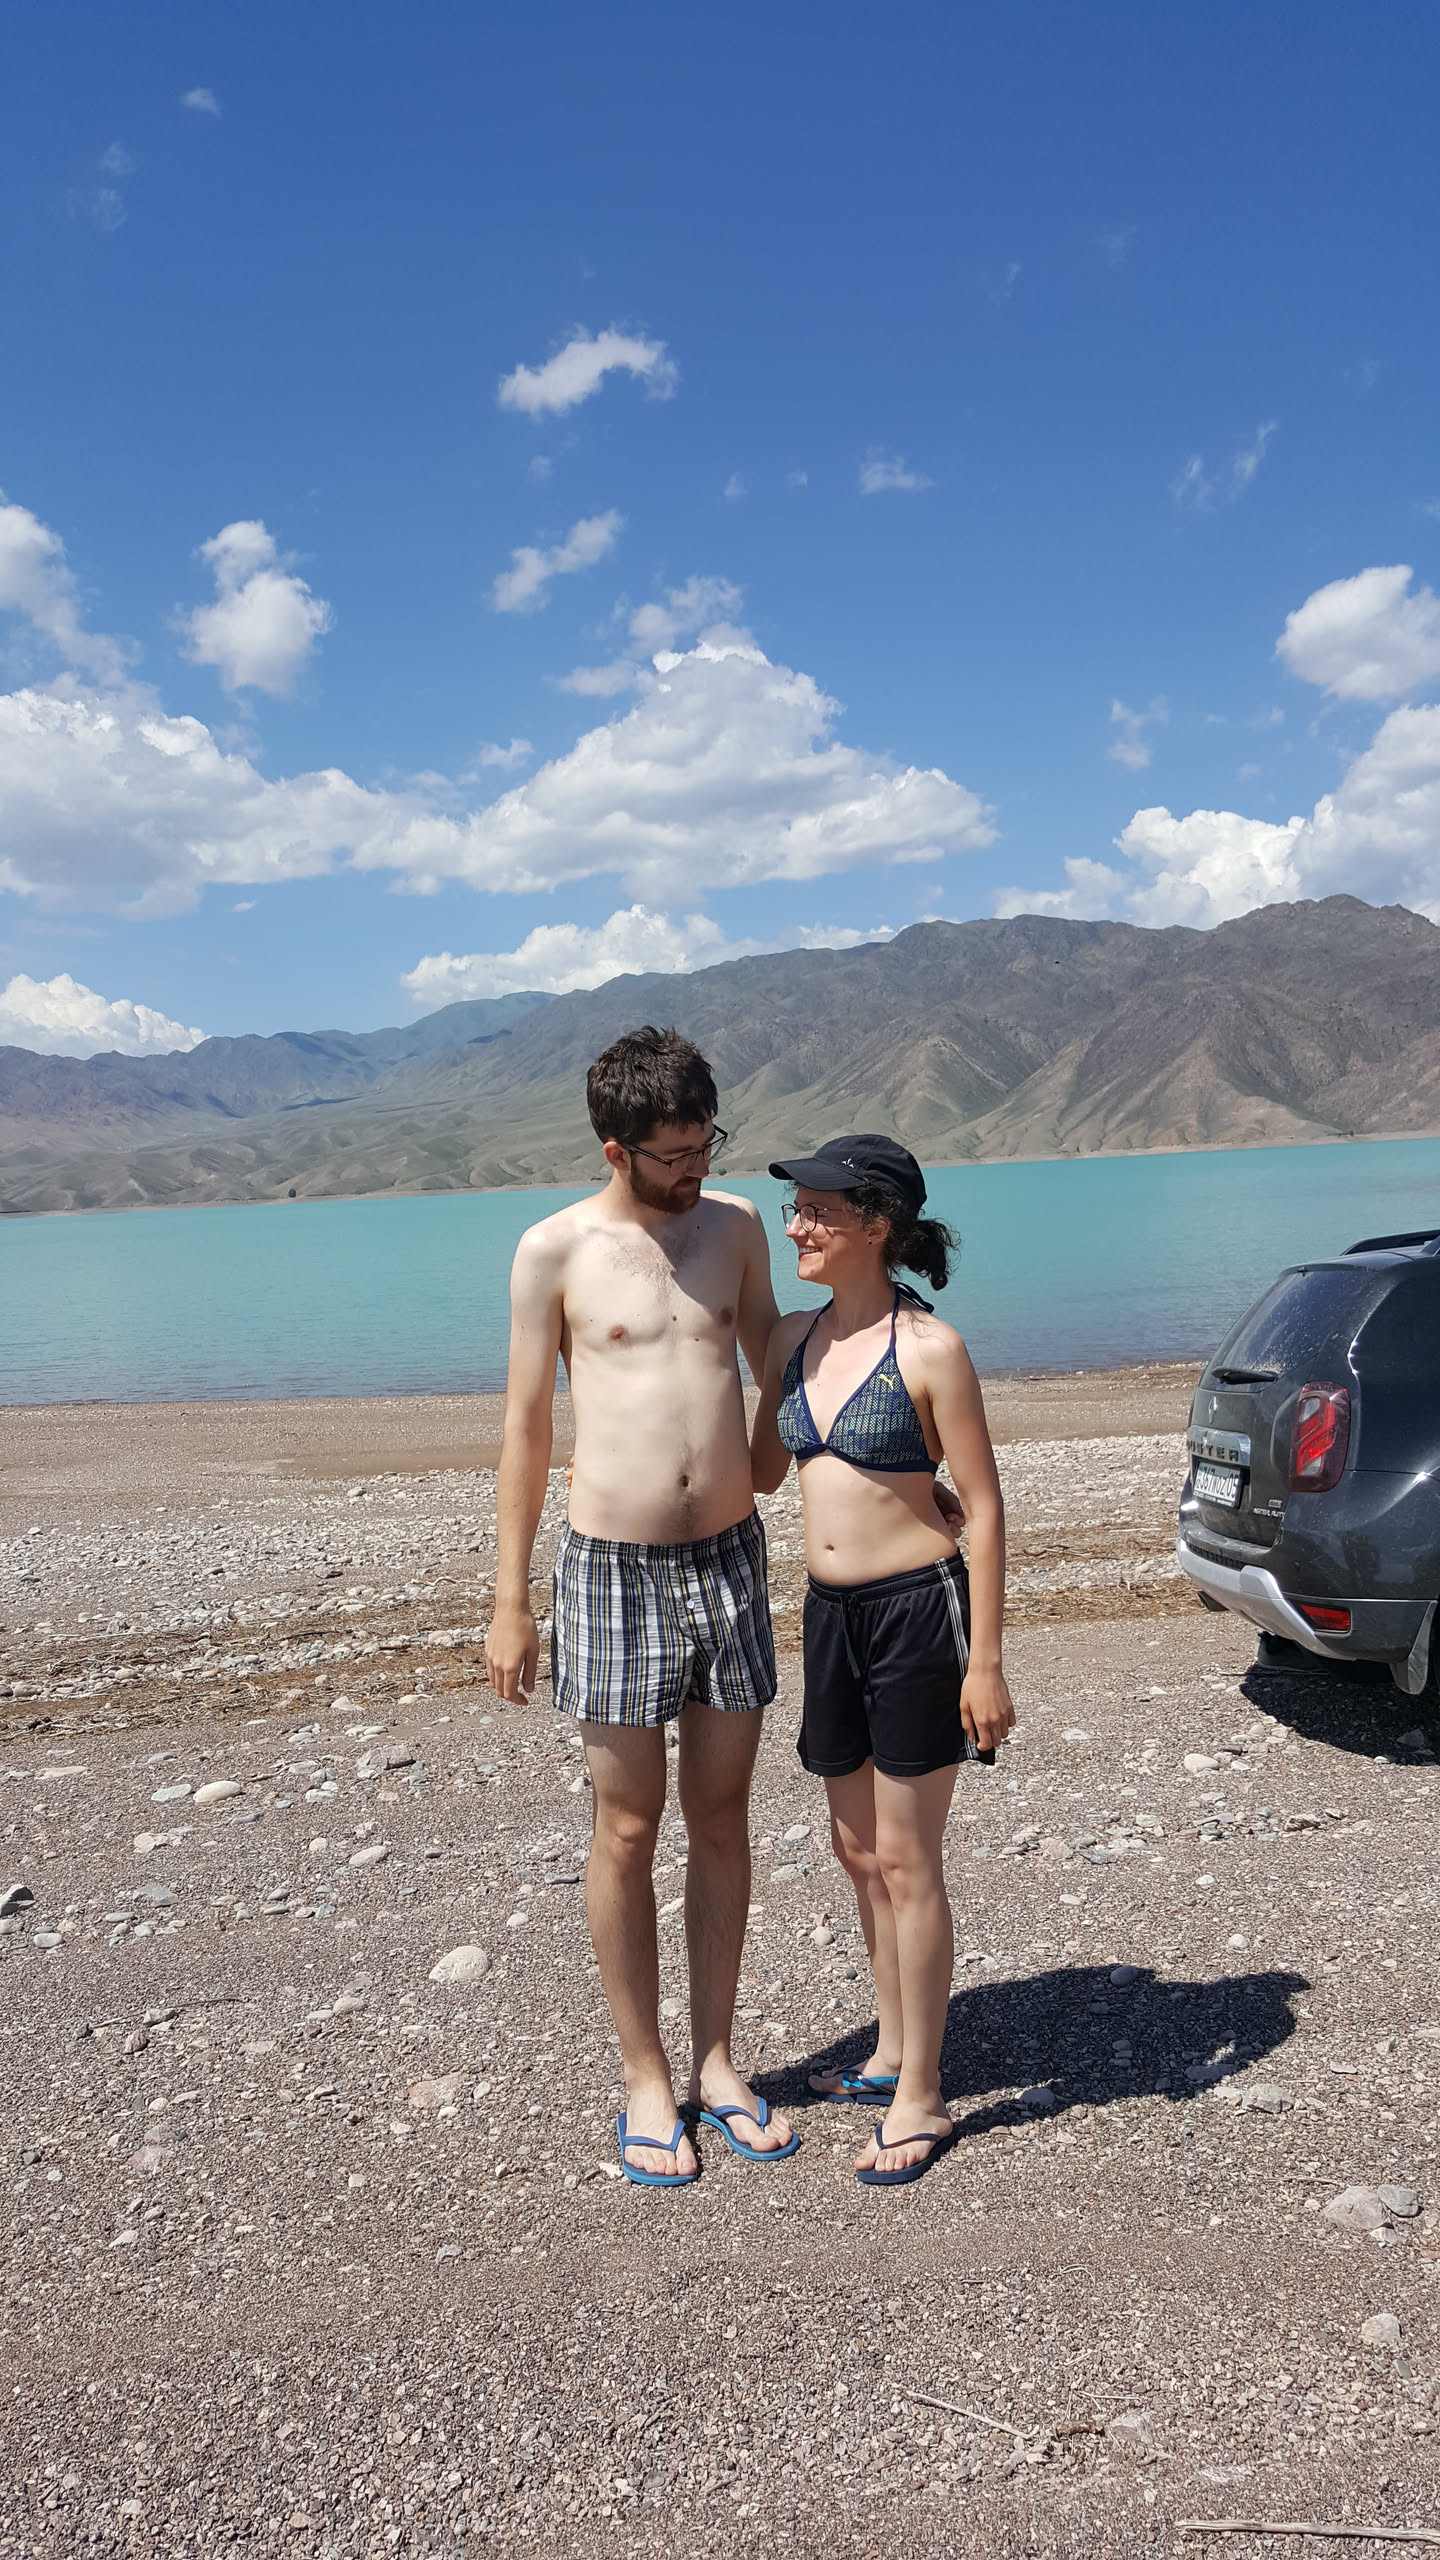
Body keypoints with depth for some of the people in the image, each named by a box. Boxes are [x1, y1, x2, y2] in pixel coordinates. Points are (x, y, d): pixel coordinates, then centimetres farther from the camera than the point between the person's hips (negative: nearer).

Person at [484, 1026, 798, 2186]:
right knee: (628, 1832, 6)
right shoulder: (556, 1249, -6)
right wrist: (511, 1602, -2)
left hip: (731, 1560, 4)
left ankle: (716, 2061, 29)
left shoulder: (735, 1224, 4)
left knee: (722, 1819, 12)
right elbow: (526, 1426, -2)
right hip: (615, 1570, -3)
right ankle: (647, 2082, 24)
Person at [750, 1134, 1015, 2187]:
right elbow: (759, 1470, 17)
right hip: (831, 1612, 7)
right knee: (858, 1850, 18)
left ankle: (921, 2099, 20)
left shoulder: (929, 1349, -14)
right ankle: (893, 2051, 37)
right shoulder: (796, 1339, 5)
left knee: (908, 1861, 4)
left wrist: (984, 1663, -14)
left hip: (918, 1609, -7)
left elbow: (985, 1509, -12)